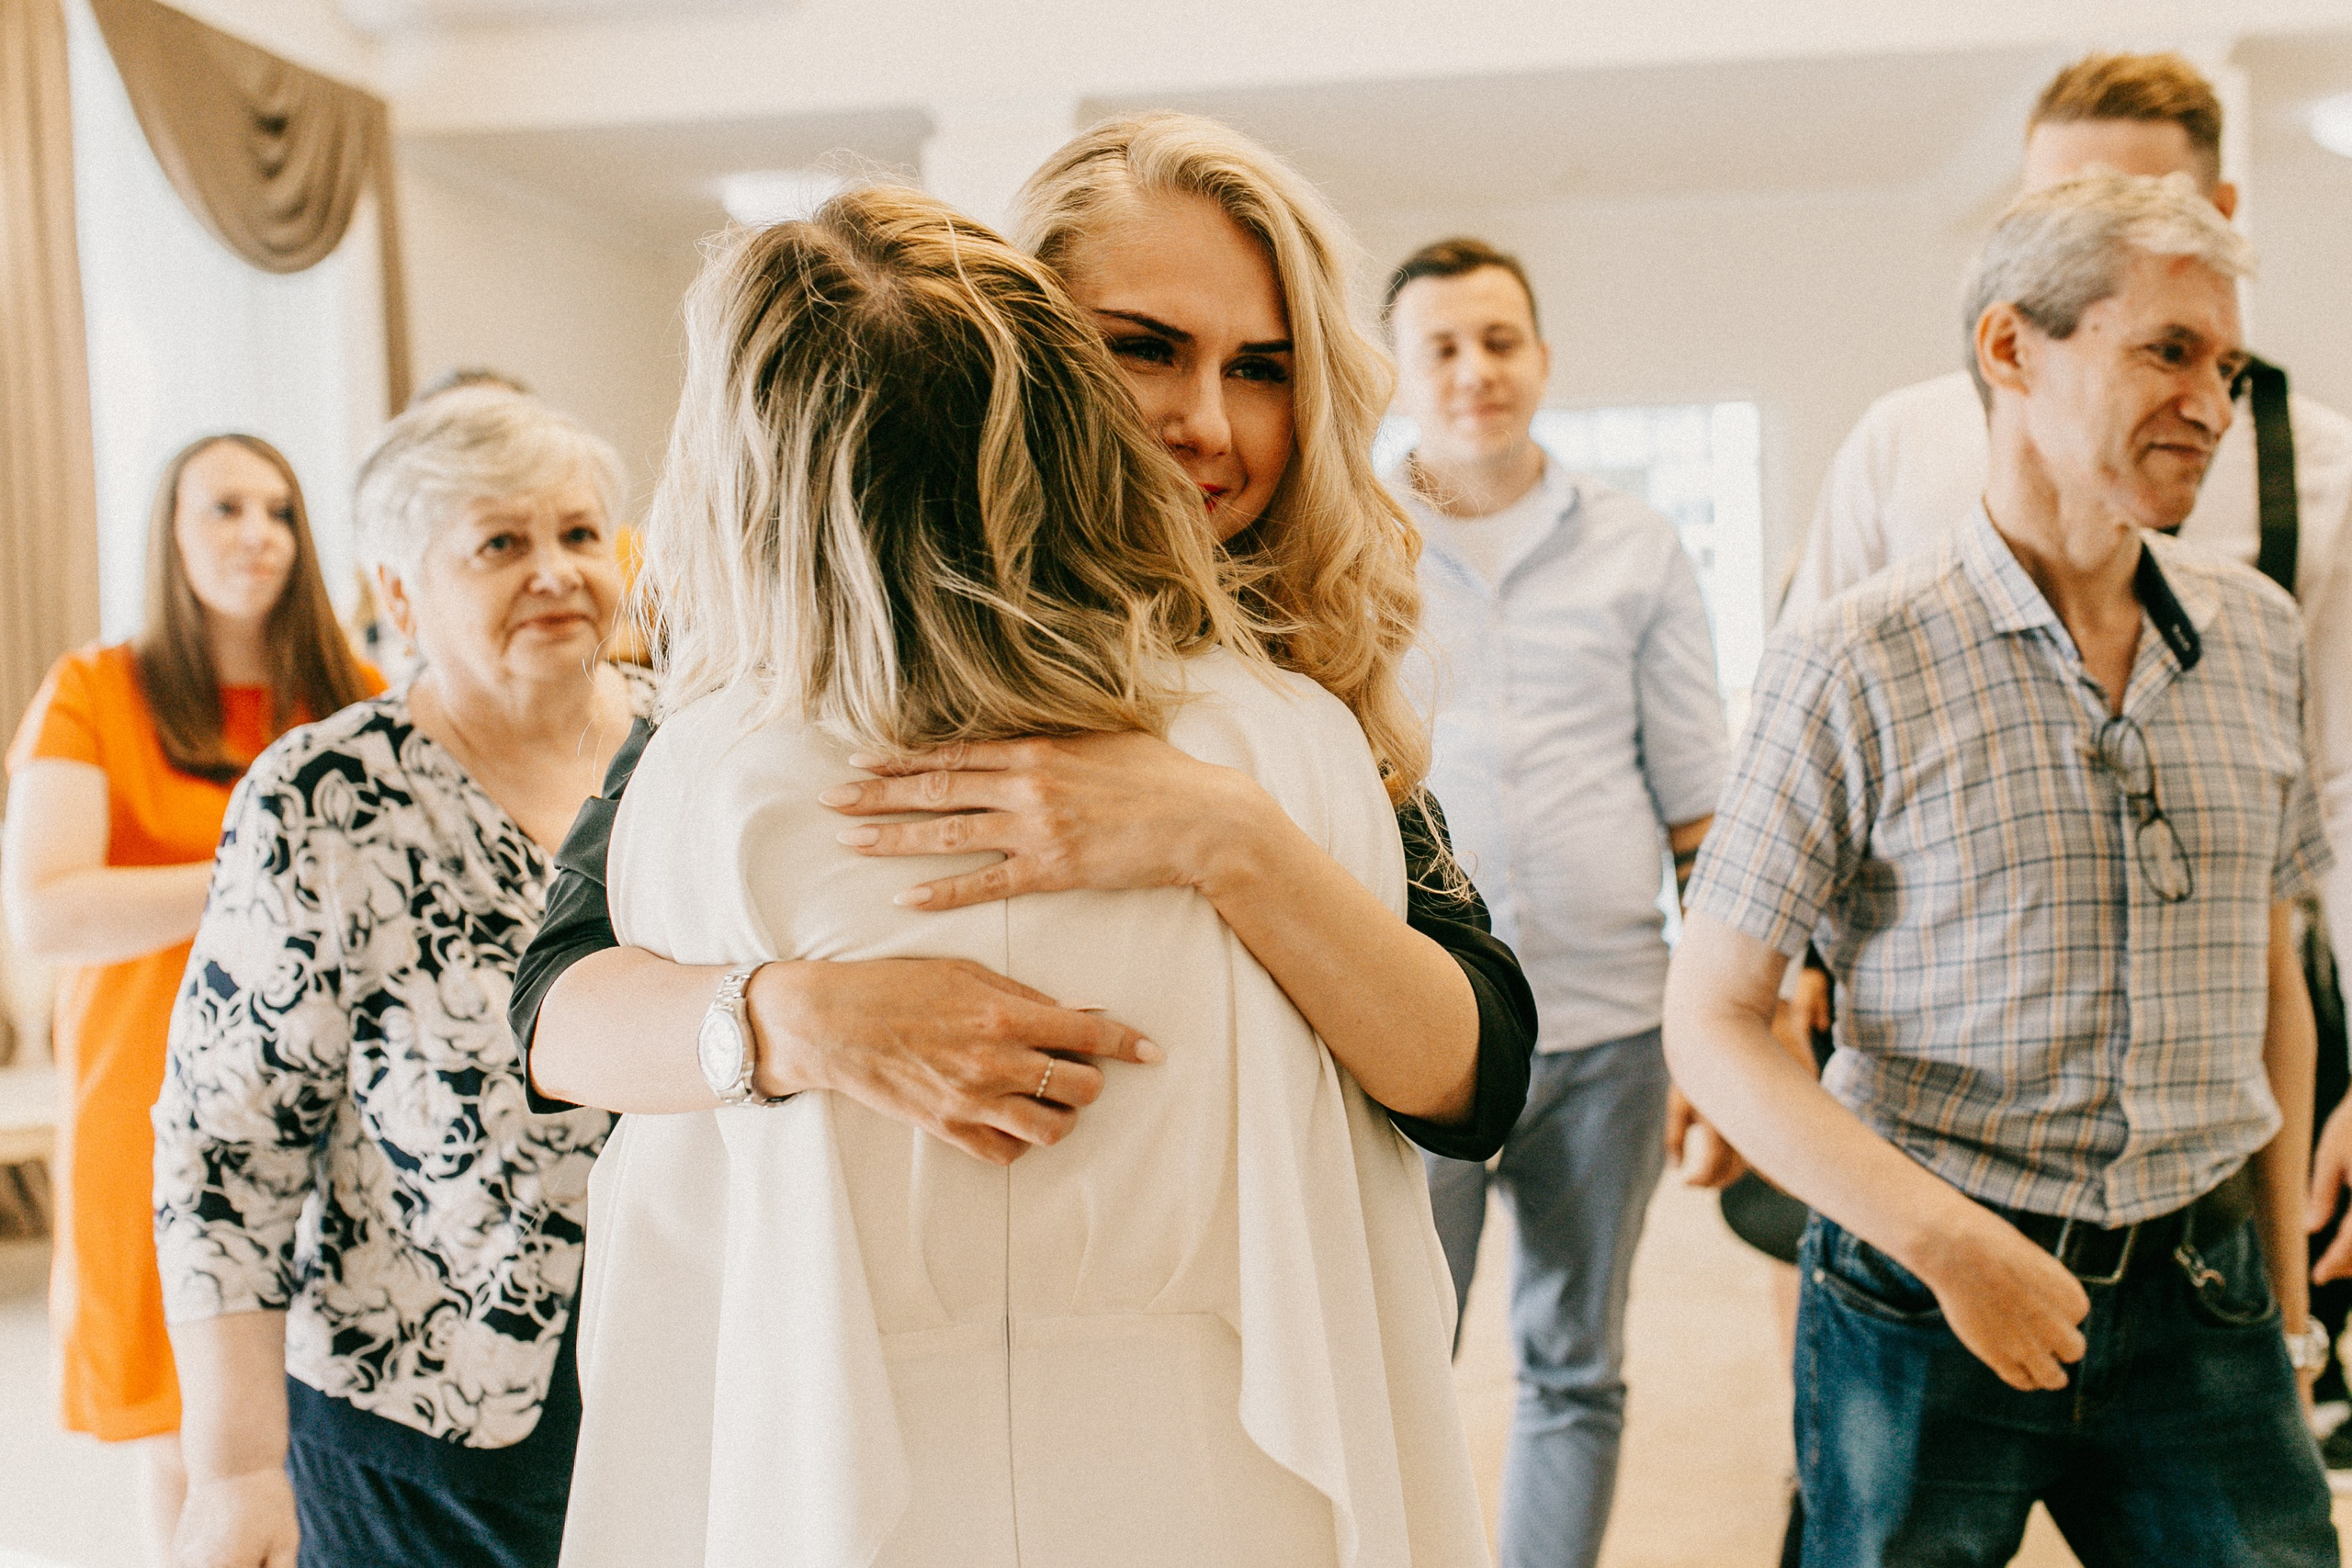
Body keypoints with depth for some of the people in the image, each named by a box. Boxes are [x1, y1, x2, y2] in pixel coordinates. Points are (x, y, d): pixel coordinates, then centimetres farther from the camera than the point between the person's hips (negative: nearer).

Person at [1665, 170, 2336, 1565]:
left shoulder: (2258, 637, 5)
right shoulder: (1857, 666, -12)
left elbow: (2273, 980, 14)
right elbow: (1712, 1021, -11)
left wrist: (2284, 1277, 15)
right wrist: (1946, 1239, -19)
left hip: (2200, 1302, 4)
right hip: (1924, 1302, -4)